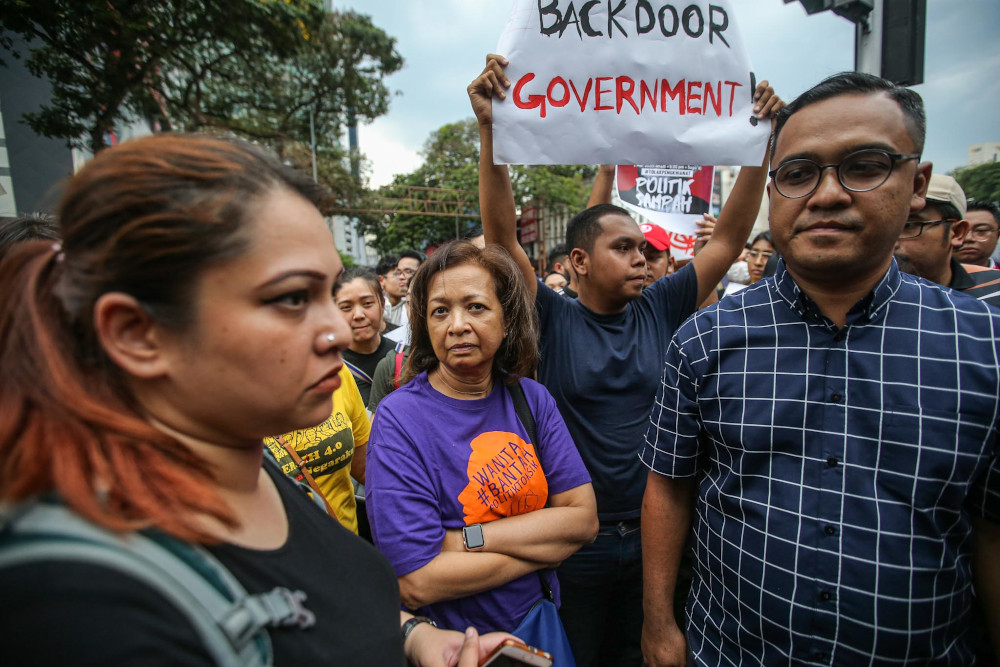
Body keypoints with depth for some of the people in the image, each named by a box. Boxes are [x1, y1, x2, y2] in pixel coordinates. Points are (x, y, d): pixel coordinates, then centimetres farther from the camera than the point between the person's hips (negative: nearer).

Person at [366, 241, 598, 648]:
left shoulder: (532, 398, -9)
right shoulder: (399, 419, -21)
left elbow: (583, 519, -13)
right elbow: (416, 583, -25)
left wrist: (466, 539, -22)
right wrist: (544, 542, -19)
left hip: (540, 620, 4)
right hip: (453, 644, -3)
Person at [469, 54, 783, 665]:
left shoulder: (660, 311, -4)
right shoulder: (554, 322, -13)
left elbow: (730, 239, -4)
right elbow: (502, 238, -22)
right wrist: (490, 131, -30)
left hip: (651, 536, 3)